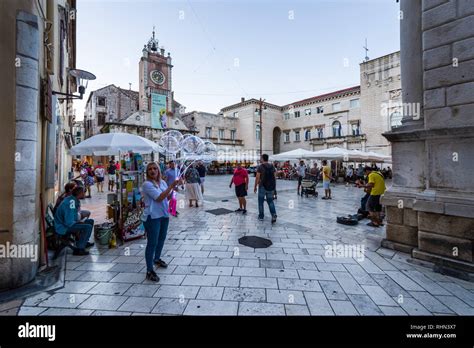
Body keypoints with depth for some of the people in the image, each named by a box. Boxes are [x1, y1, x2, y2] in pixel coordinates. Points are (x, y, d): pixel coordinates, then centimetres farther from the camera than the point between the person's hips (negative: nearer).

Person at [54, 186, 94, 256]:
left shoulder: (75, 200, 3)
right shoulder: (71, 202, -28)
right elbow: (69, 223, -30)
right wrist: (79, 222, -13)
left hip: (67, 222, 10)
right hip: (63, 228, -10)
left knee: (90, 221, 14)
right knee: (88, 227, -23)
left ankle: (84, 242, 27)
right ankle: (79, 249, -11)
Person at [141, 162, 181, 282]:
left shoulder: (162, 182, 5)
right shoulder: (147, 184, -15)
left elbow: (168, 198, 9)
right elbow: (159, 198, -24)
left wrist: (173, 189, -8)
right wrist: (171, 186, -25)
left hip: (164, 215, 8)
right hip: (152, 217, -7)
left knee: (162, 238, 22)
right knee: (152, 243, -1)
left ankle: (157, 259, 46)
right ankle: (149, 271, 13)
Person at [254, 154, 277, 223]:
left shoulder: (260, 167, -9)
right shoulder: (272, 166, 5)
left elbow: (257, 178, -11)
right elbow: (274, 177, 6)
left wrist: (255, 187, -2)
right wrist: (274, 185, 15)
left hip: (263, 186, -4)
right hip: (271, 187, 4)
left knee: (261, 201, 11)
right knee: (270, 201, 14)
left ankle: (261, 216, 19)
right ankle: (274, 214, -5)